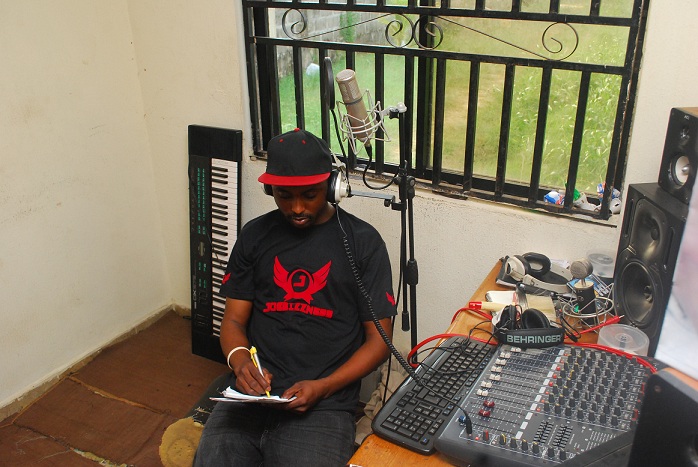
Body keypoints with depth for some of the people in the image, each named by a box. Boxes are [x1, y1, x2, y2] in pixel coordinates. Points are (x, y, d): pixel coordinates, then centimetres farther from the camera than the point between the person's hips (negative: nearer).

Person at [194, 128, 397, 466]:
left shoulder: (363, 242, 1)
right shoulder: (254, 235, 11)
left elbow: (379, 339, 1)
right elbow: (233, 319, 12)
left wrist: (322, 388, -12)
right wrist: (240, 360, -10)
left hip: (323, 404, -2)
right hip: (251, 394, 3)